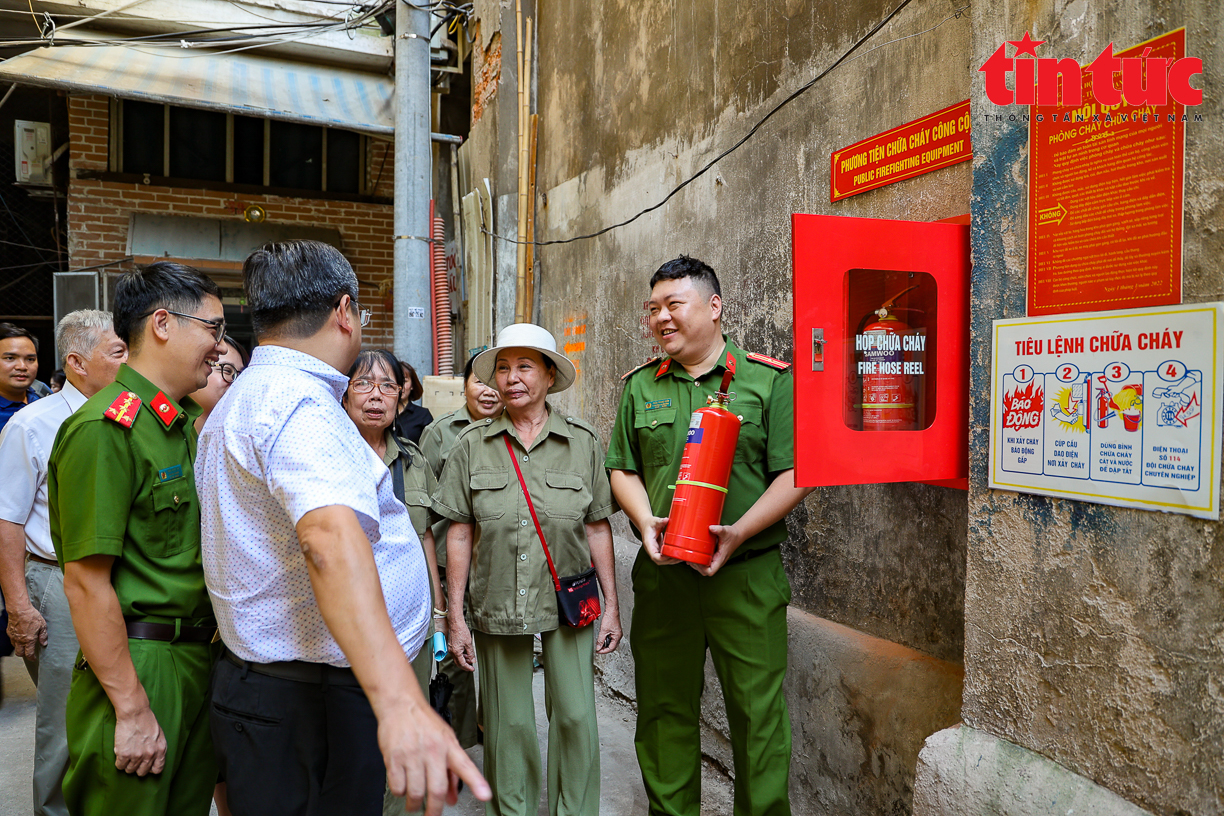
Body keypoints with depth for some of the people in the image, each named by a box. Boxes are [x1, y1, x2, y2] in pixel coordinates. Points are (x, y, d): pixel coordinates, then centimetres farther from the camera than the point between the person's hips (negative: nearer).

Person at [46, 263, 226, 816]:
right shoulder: (106, 429, -17)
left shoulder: (188, 422, 10)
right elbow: (85, 581, -21)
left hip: (199, 660, 8)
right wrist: (132, 709, -19)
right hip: (140, 666, -8)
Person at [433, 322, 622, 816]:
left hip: (568, 604, 0)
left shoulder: (583, 442, -1)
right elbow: (459, 535, 0)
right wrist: (455, 618, -1)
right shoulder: (472, 445, -1)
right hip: (497, 605, 0)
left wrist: (612, 604, 1)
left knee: (576, 716, 3)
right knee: (508, 723, 10)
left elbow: (598, 528, 2)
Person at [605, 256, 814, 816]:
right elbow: (623, 469, 12)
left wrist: (739, 531, -17)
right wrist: (647, 522, -7)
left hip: (747, 574, -3)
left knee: (758, 709, 4)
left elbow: (794, 473, -5)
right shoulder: (641, 386, 10)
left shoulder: (770, 380, -1)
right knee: (664, 707, 12)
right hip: (662, 574, 3)